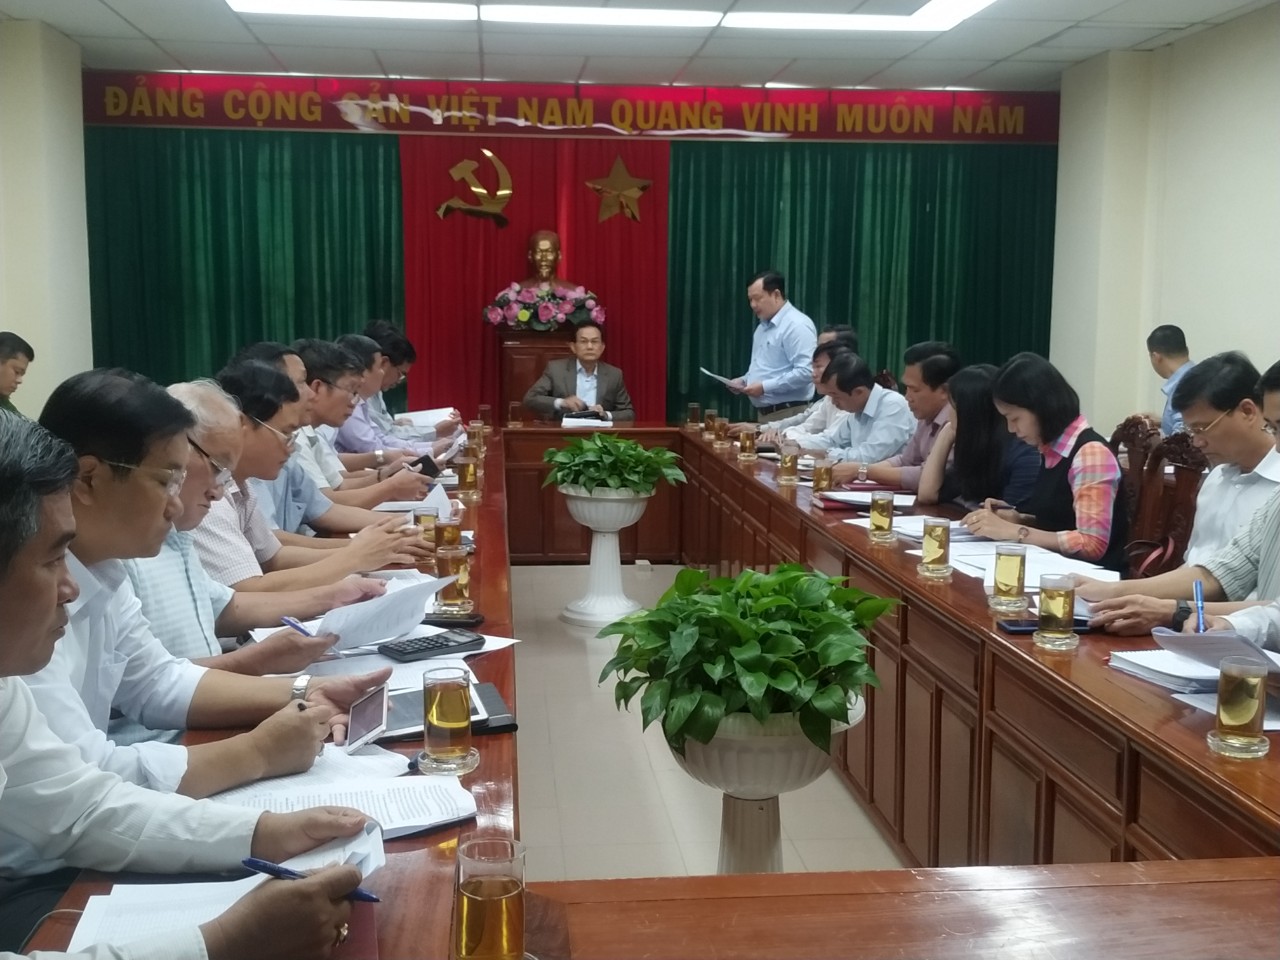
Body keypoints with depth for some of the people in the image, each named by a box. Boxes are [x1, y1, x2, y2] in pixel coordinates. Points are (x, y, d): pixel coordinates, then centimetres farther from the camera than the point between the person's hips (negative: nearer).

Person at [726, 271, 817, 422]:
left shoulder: (797, 325, -15)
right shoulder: (763, 326, 16)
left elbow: (805, 372, -25)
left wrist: (765, 387, -23)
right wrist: (744, 380, 8)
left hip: (787, 414, -9)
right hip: (763, 413, 9)